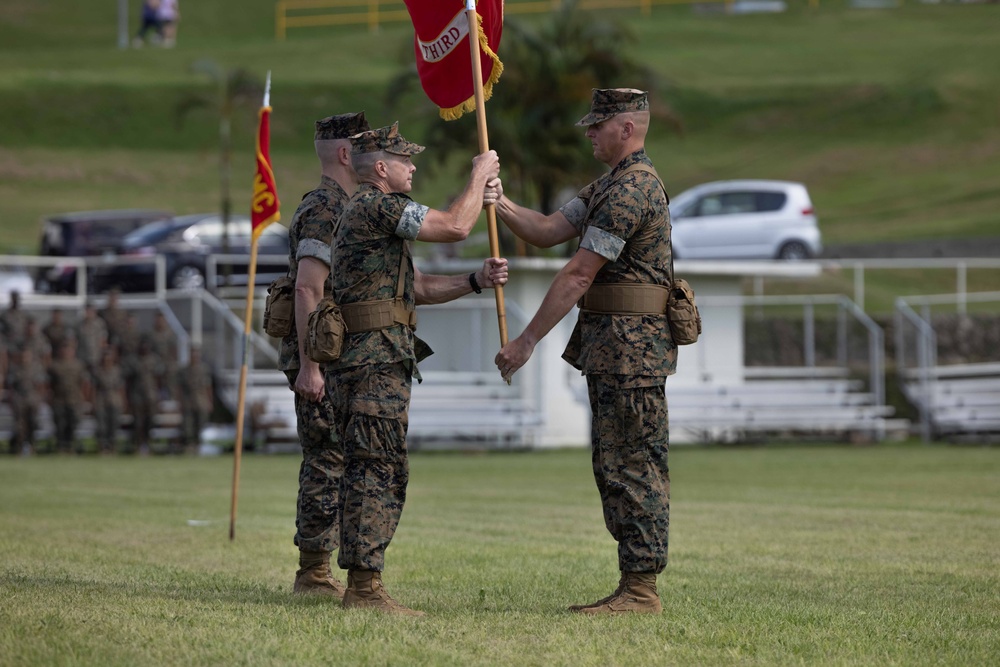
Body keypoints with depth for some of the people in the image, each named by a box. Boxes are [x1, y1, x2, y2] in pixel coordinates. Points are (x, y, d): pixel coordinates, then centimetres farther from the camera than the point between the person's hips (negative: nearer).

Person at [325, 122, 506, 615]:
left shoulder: (372, 213, 25)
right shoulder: (377, 206, -10)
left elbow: (418, 289, 25)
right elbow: (455, 227, -16)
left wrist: (477, 280, 13)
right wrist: (479, 175, -1)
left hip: (364, 363, 11)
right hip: (376, 360, -11)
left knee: (367, 473, 11)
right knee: (379, 471, -12)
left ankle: (360, 586, 12)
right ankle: (365, 587, -15)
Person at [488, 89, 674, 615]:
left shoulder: (632, 189, -17)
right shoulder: (608, 186, 19)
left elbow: (578, 275, -18)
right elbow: (549, 231, 13)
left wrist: (527, 341, -17)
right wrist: (503, 206, -6)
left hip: (631, 348, -11)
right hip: (609, 348, 11)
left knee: (632, 468, -8)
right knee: (613, 467, 12)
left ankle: (642, 590, -6)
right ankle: (634, 584, 16)